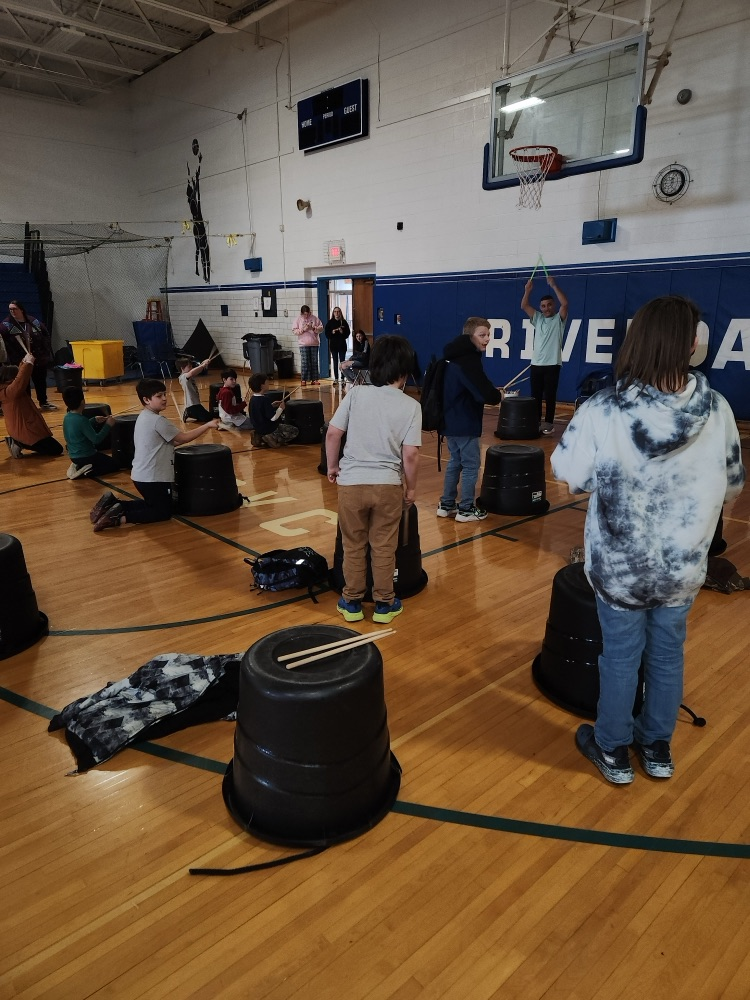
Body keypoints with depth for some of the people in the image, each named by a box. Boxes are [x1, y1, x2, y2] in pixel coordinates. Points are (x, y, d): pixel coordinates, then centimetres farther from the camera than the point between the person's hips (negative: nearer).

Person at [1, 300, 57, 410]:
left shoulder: (34, 322, 2)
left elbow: (46, 337, 6)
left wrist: (47, 354, 1)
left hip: (39, 359, 3)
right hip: (20, 362, -3)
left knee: (40, 381, 15)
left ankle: (43, 402, 31)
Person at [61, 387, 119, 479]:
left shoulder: (67, 417, 0)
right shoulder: (81, 420, -26)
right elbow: (96, 440, -23)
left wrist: (94, 420, 14)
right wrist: (108, 425, -16)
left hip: (74, 456, 8)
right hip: (86, 457, -8)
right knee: (115, 464, 8)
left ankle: (78, 466, 12)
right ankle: (87, 471, -9)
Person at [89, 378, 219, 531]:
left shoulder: (143, 417, 11)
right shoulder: (157, 420, -18)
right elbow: (184, 438, -15)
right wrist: (207, 425, -8)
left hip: (141, 475, 9)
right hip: (152, 478, -9)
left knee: (152, 504, 28)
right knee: (164, 512, 4)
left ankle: (112, 503, 14)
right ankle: (120, 518, -9)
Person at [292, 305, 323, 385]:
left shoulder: (314, 318, 4)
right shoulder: (298, 319, 3)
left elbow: (321, 327, 5)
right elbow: (294, 331, 0)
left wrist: (314, 328, -13)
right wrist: (303, 330, -13)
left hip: (314, 343, 2)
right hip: (303, 344, -1)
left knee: (314, 362, 5)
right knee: (305, 362, -5)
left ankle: (314, 379, 10)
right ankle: (304, 379, 1)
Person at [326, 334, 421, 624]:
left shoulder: (355, 393, -4)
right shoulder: (411, 405, -5)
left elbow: (333, 434, -4)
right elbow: (410, 453, -9)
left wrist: (332, 466, 11)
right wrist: (411, 487, 5)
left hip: (351, 482, 1)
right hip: (388, 484, 0)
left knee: (353, 546, 14)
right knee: (384, 547, 12)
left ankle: (352, 602, 25)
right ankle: (384, 604, 24)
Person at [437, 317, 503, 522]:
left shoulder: (457, 356, 12)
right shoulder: (468, 360, -20)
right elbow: (483, 392, -27)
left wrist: (491, 393, 8)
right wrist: (497, 396, -8)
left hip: (452, 421, 10)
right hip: (464, 424, -10)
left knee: (455, 462, 18)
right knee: (471, 465, 1)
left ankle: (446, 504, 25)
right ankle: (466, 509, 9)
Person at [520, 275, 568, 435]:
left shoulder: (559, 319, 1)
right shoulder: (537, 318, 12)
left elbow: (565, 304, -18)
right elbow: (524, 306, 3)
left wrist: (554, 286, -21)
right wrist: (527, 290, -12)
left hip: (552, 364, -4)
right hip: (536, 363, 4)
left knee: (550, 396, -1)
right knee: (535, 395, 8)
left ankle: (549, 424, 5)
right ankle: (536, 422, 16)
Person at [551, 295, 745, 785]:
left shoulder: (601, 411, -21)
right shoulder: (717, 409, -12)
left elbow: (570, 474, -8)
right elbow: (733, 485, 1)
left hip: (620, 563, -2)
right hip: (684, 564, 2)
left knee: (621, 655, 15)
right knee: (668, 653, 20)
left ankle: (613, 750, 34)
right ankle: (657, 747, 39)